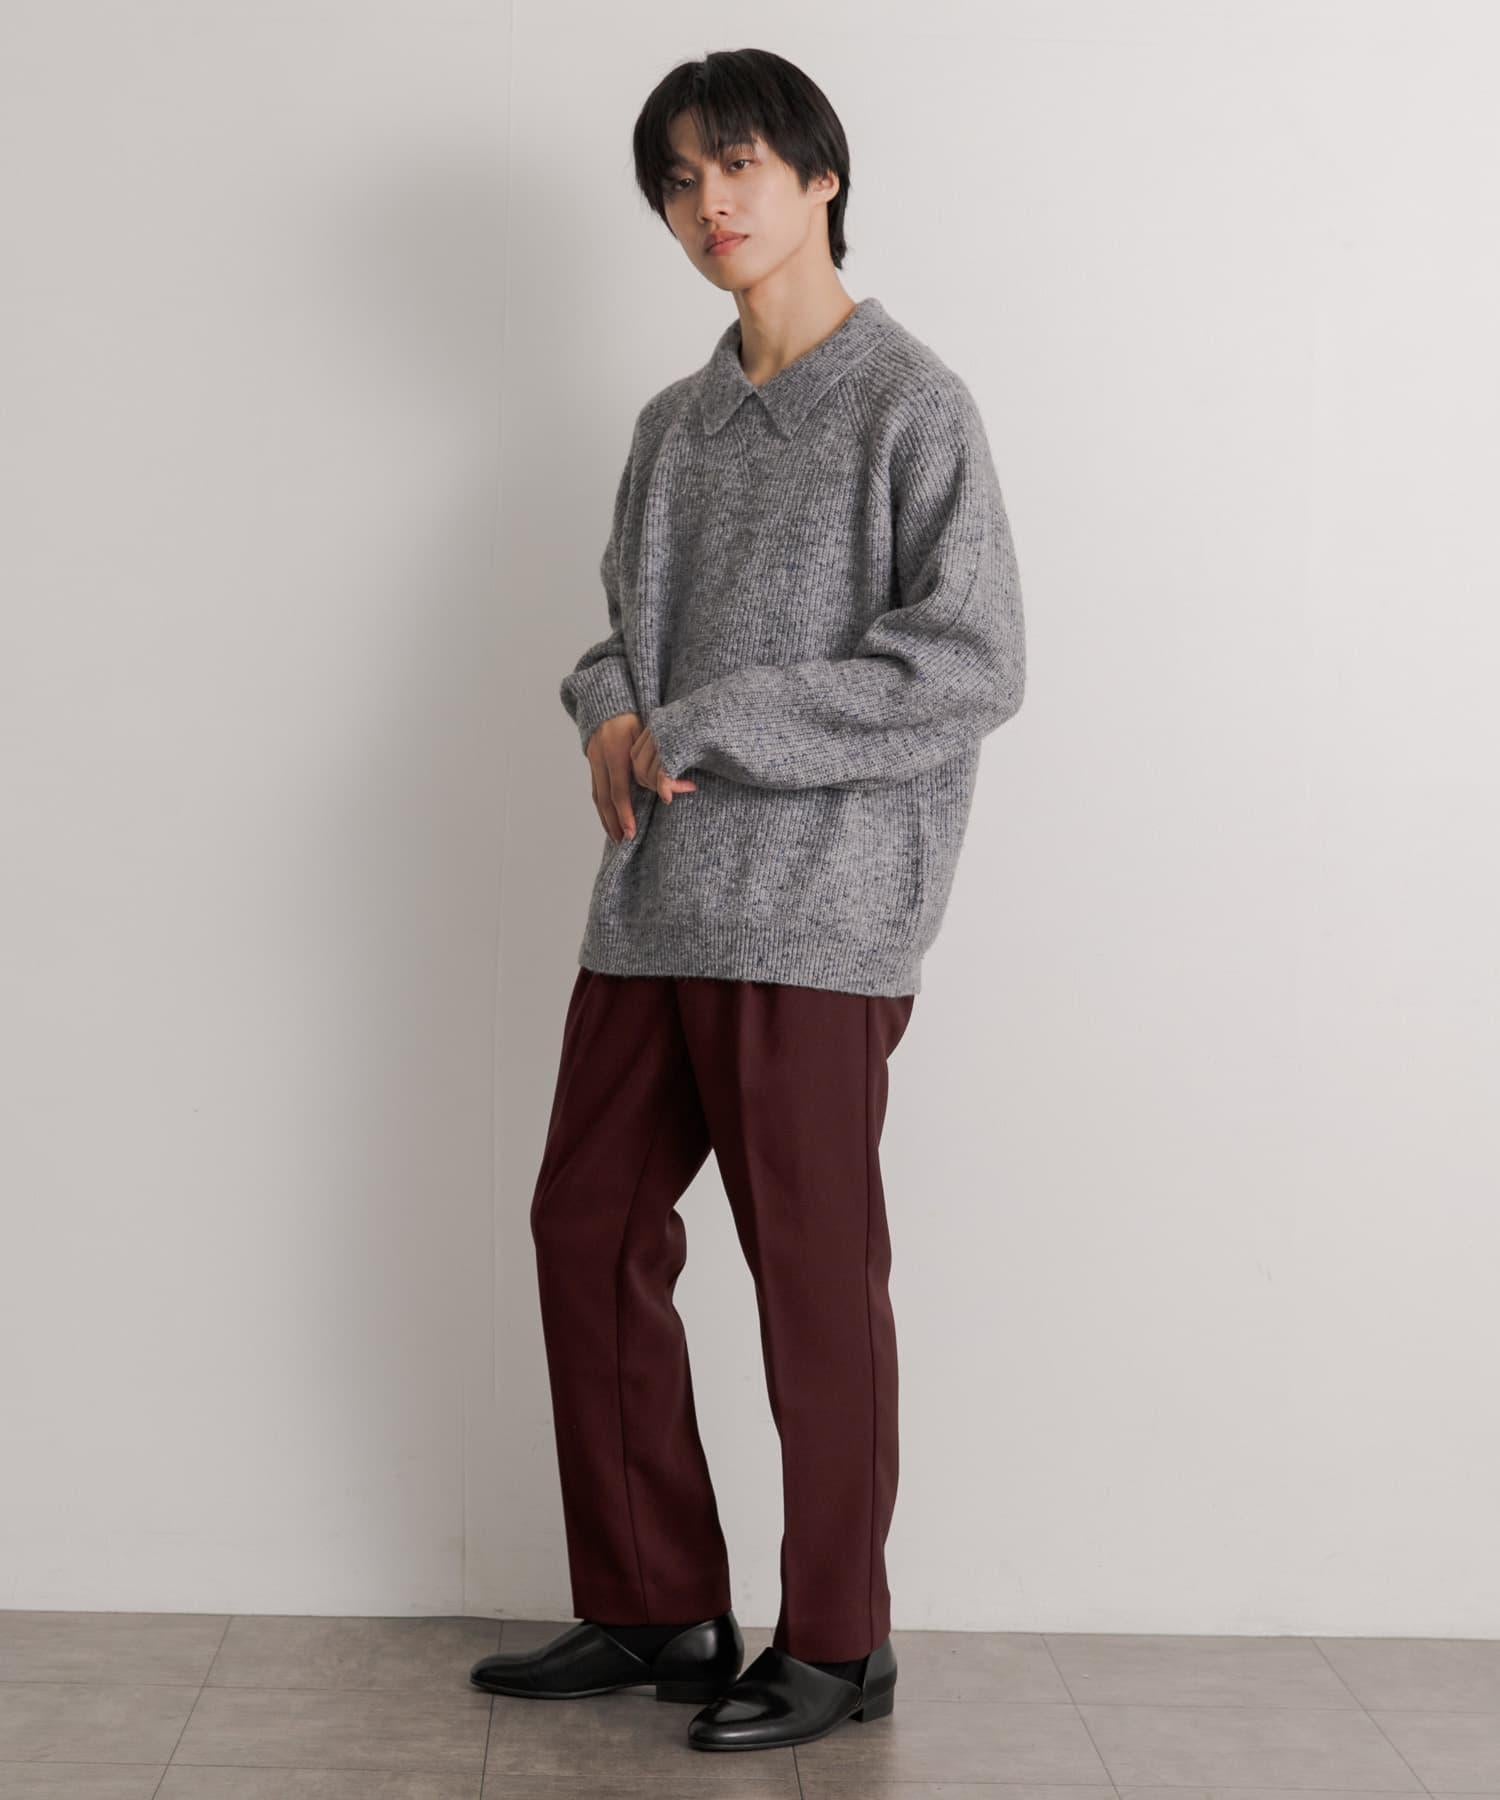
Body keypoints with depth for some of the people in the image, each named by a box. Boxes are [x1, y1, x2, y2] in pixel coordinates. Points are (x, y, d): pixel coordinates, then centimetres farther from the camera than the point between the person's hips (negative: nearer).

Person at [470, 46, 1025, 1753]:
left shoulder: (910, 406, -5)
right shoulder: (675, 425, 17)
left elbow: (972, 666, -13)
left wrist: (710, 726, -15)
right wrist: (610, 717, -2)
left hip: (818, 912, -7)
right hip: (652, 904, 7)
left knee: (814, 1275, -1)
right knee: (588, 1226, 9)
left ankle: (835, 1643, 15)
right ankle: (652, 1609, 23)